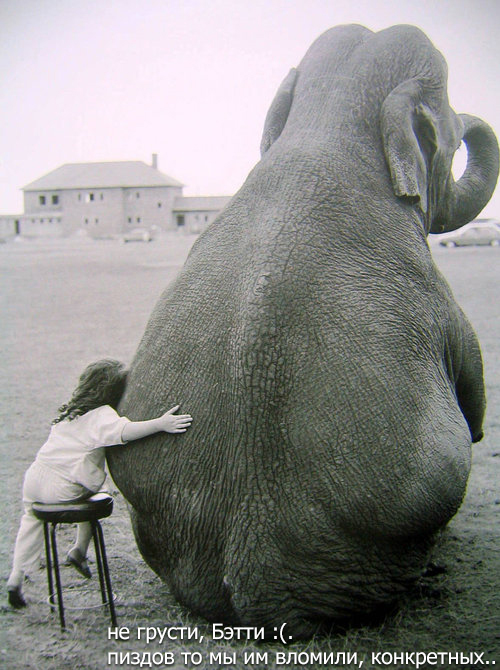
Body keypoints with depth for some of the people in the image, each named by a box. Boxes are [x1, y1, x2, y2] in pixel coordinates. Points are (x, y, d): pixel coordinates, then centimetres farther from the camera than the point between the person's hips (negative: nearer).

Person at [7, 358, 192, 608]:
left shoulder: (70, 411, 12)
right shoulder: (101, 415, -12)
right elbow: (124, 431, -32)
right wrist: (159, 424, -42)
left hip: (33, 477, 6)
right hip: (62, 490, -6)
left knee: (32, 518, 33)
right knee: (90, 493, 27)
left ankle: (16, 578, 32)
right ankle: (79, 550, 24)